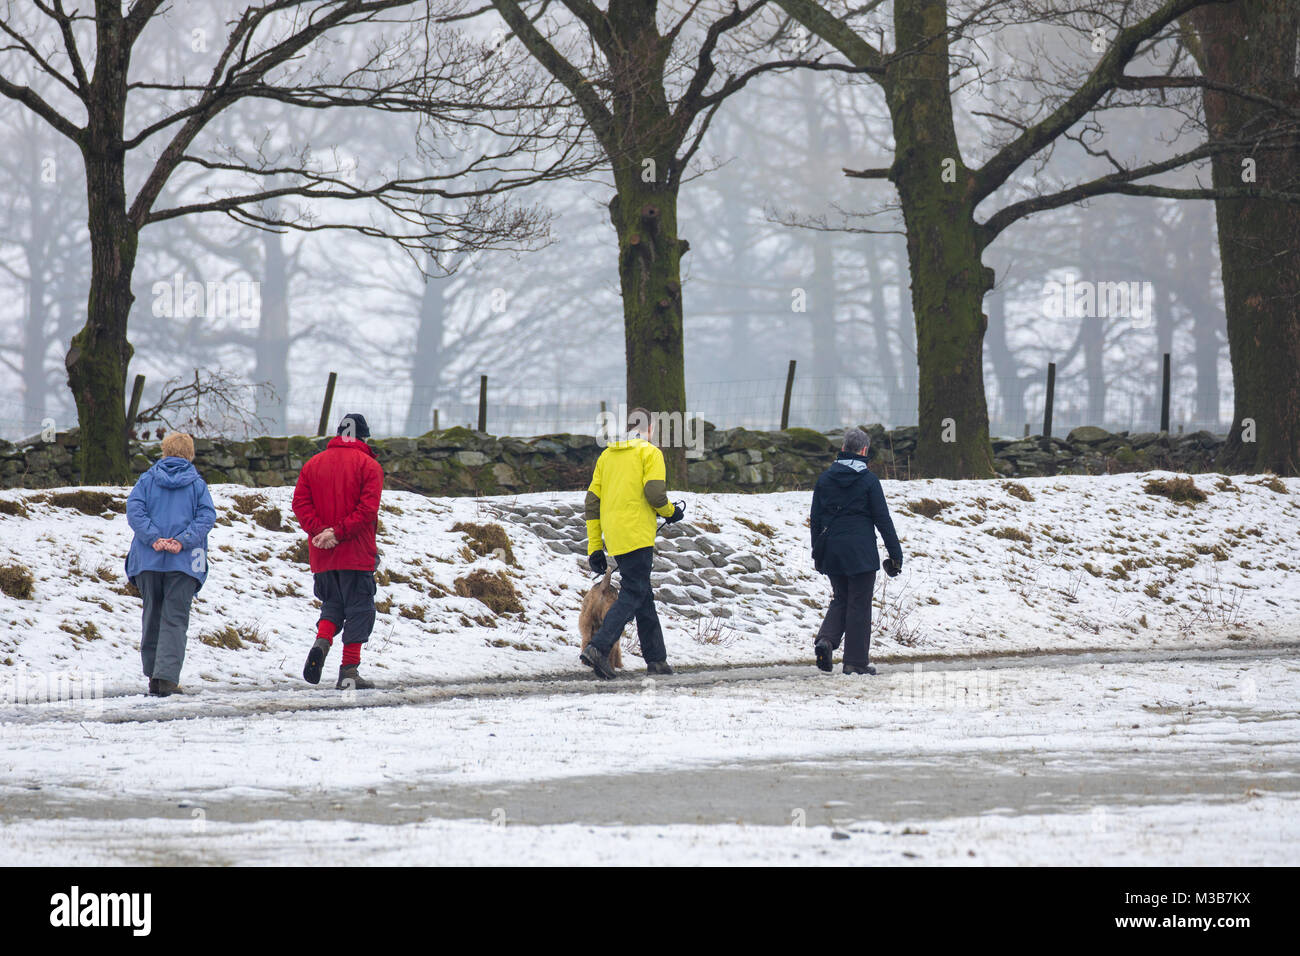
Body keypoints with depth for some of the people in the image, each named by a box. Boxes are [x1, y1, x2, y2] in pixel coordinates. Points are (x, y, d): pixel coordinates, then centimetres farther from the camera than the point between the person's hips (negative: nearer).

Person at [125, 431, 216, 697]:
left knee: (152, 616, 14)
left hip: (149, 559, 2)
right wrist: (183, 541, -13)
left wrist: (154, 538, -12)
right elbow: (207, 516, -6)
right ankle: (166, 677, -20)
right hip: (184, 563, -2)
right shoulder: (197, 483, 6)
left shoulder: (148, 479, 8)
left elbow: (134, 509, -5)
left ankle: (154, 676, 15)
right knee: (175, 619, -4)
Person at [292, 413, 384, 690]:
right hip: (357, 553, -4)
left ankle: (322, 641, -11)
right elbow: (368, 508, -14)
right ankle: (349, 671, -2)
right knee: (358, 608, 3)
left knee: (332, 602, 18)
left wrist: (319, 530, -8)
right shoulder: (368, 465, -2)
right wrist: (338, 532, -15)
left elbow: (300, 503, 1)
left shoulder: (313, 464, 11)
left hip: (322, 553, 4)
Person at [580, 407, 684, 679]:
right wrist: (670, 512, 6)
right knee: (632, 594, -8)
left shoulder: (607, 455, 17)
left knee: (643, 596, 14)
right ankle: (598, 647, -24)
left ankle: (656, 659, 15)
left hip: (613, 539, 7)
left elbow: (592, 501, 13)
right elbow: (654, 492, -16)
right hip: (637, 535, -7)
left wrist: (594, 548, 14)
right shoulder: (650, 453, -2)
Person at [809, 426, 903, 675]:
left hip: (832, 550, 4)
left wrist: (817, 553, 17)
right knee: (859, 605, 2)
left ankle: (826, 639, -8)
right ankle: (856, 661, 4)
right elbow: (883, 519, -7)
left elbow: (815, 519, 8)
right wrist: (895, 553, -1)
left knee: (840, 599, 17)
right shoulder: (868, 480, -8)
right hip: (861, 552, -4)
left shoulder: (825, 478, 5)